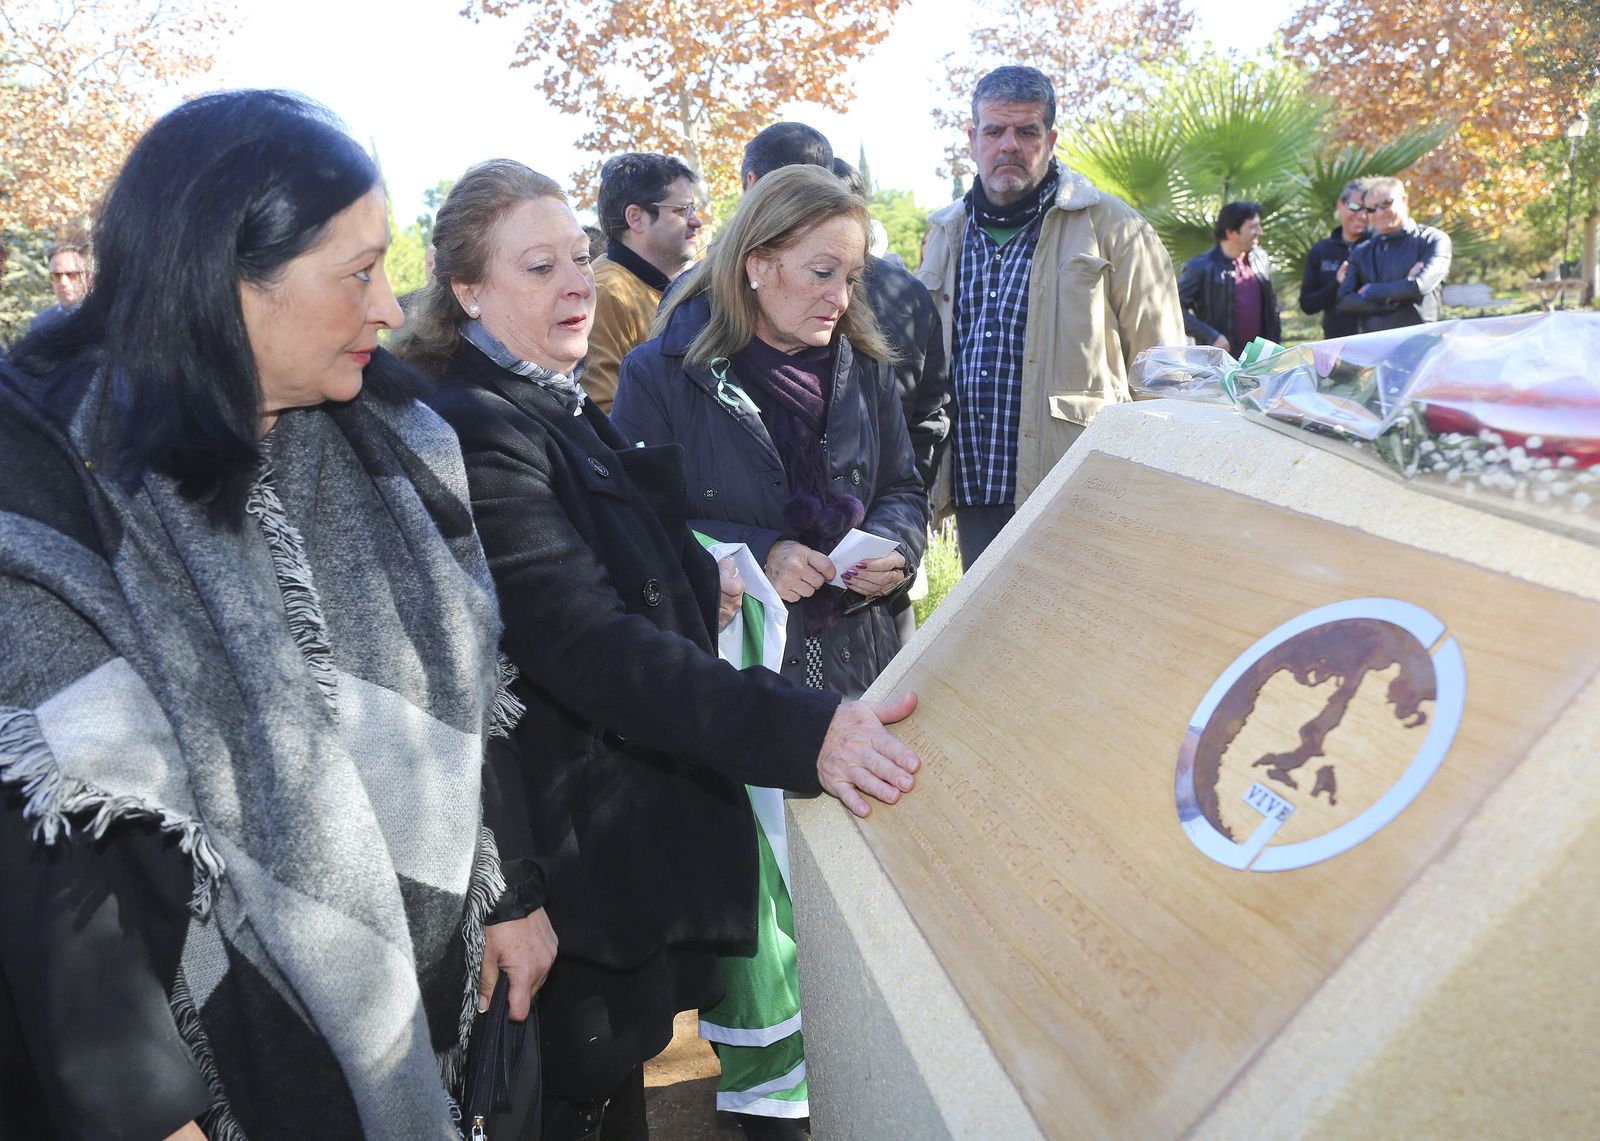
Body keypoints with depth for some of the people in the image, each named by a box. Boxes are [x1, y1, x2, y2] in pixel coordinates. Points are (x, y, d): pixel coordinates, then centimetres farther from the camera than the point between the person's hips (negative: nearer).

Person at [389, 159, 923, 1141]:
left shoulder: (559, 405, 10)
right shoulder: (475, 431, -22)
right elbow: (588, 645, -32)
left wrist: (702, 580, 8)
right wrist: (800, 730, -40)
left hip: (651, 796, 9)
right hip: (583, 832, -9)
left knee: (620, 1058, 24)